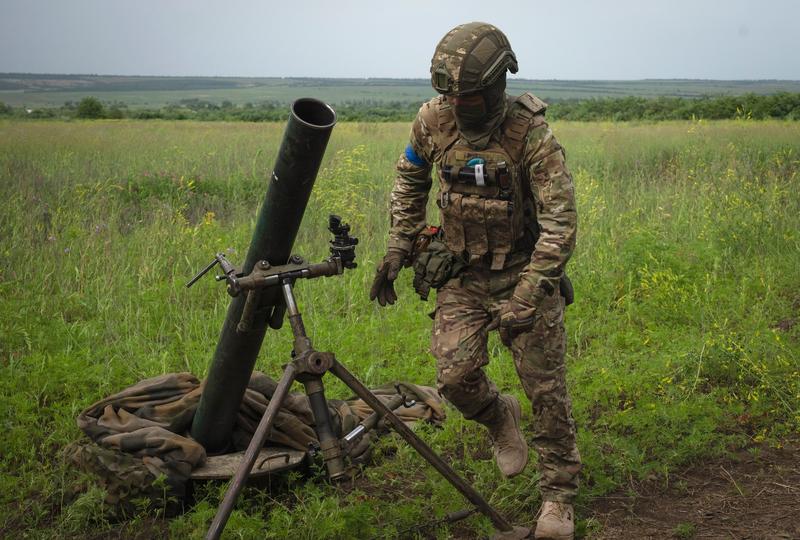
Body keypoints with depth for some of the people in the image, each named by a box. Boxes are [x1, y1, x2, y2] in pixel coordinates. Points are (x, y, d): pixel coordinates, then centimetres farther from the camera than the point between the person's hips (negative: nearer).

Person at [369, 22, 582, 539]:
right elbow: (410, 181, 11)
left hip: (524, 272, -3)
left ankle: (559, 495, 18)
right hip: (462, 273, 3)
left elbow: (560, 223, -25)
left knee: (547, 389, -1)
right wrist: (398, 250, 5)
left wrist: (526, 300, -31)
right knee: (456, 375, -10)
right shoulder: (434, 119, -8)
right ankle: (499, 418, 25)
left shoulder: (531, 134, -22)